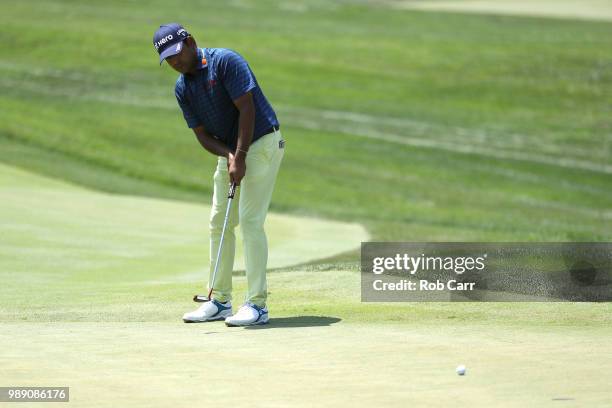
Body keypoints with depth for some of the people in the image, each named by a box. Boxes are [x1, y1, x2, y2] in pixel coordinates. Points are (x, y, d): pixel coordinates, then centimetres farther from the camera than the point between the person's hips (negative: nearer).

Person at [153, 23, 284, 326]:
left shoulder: (225, 61, -18)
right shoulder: (182, 88, 4)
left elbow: (246, 108, -21)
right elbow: (202, 134, 3)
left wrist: (240, 157, -23)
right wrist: (228, 155, -16)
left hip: (261, 143, -8)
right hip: (229, 151, 8)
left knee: (250, 220, -14)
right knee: (219, 222, 7)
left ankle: (257, 304, -14)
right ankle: (220, 301, 15)